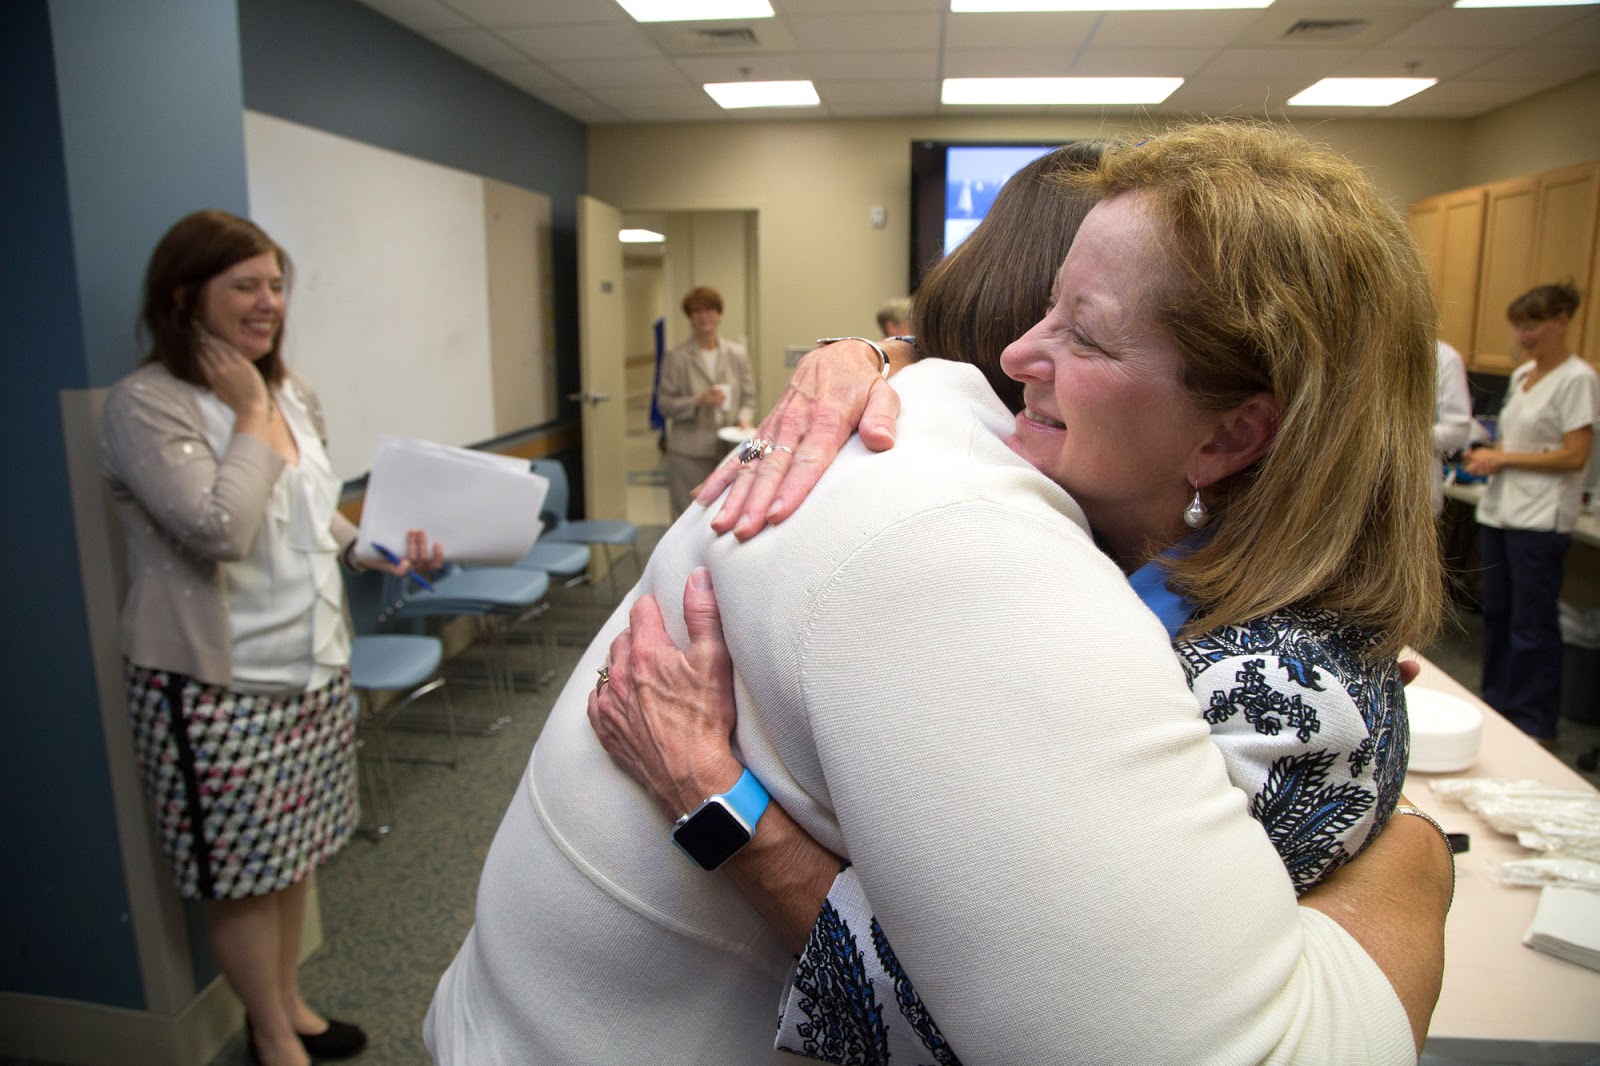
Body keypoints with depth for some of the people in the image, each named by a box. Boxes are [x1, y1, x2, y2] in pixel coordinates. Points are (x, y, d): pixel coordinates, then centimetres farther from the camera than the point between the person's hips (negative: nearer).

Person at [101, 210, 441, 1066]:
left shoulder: (290, 394, 7)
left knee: (295, 848, 20)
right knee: (241, 869, 10)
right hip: (216, 685, -7)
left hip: (314, 665, 7)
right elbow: (220, 528, -29)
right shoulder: (146, 404, -16)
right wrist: (250, 415, -18)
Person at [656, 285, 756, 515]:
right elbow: (665, 403, -2)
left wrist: (744, 418, -9)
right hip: (689, 453, -2)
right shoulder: (676, 357, -1)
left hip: (729, 450, 3)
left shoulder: (738, 354, 8)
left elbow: (749, 397, 11)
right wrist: (698, 401, -16)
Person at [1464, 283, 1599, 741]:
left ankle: (1533, 725, 9)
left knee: (1531, 626, -2)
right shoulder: (1521, 375, 14)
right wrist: (1487, 455, 1)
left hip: (1539, 518, -7)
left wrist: (1504, 459, -12)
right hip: (1499, 509, 8)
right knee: (1496, 614, 13)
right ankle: (1495, 707, 24)